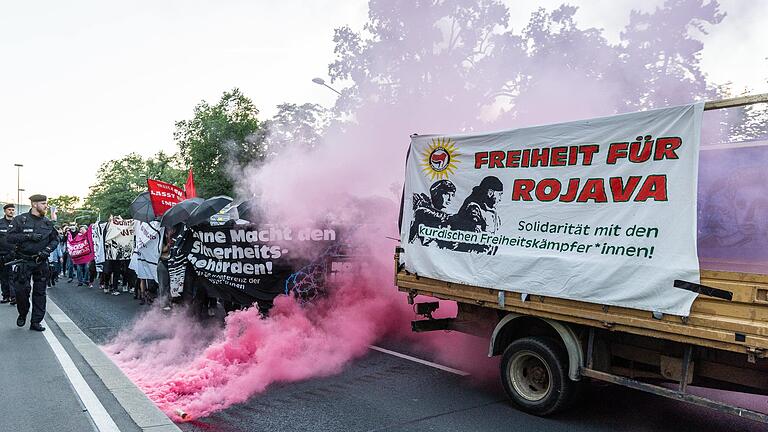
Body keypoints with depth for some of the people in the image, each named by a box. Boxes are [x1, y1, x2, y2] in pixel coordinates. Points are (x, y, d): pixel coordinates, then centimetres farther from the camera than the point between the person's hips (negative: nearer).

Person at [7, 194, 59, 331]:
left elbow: (55, 239, 11)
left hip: (41, 262, 3)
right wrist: (29, 236, -20)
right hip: (24, 262, -3)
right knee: (21, 290, -4)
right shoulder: (20, 220, -3)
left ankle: (36, 322, 12)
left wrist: (48, 249, -7)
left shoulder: (48, 222, 8)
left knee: (40, 292, 4)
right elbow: (10, 237, -10)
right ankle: (22, 314, 24)